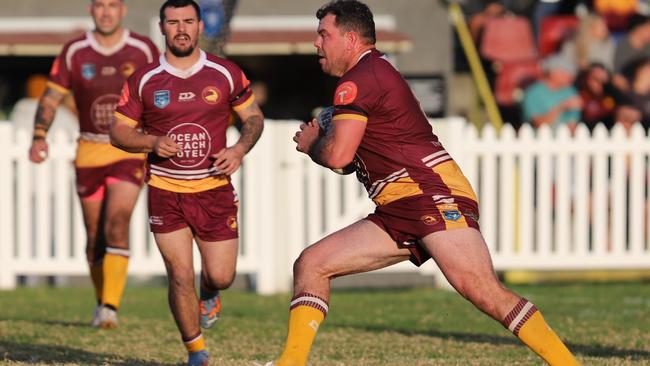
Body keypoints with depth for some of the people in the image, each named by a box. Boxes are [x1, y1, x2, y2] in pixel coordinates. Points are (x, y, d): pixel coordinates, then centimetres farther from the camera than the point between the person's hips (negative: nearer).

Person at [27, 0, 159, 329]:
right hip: (89, 153, 2)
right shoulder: (74, 52, 0)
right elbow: (50, 98, 3)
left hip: (131, 151, -2)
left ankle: (111, 306, -24)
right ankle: (101, 301, 28)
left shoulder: (143, 50, -3)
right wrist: (39, 136, -13)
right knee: (95, 235, 8)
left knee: (117, 223, -19)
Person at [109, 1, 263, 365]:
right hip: (165, 192, -1)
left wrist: (240, 149, -8)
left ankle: (208, 295, 41)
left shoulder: (226, 74, 0)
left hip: (215, 189, 1)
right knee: (180, 276, -7)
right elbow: (119, 132, 3)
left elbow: (254, 117, 11)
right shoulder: (144, 81, -2)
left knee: (221, 276, 2)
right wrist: (153, 142, -16)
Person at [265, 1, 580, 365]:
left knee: (483, 292, -23)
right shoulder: (378, 73, 25)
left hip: (434, 197, -11)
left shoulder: (360, 79, -7)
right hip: (400, 213, 11)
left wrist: (310, 143, 6)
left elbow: (337, 155, -15)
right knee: (311, 263, 5)